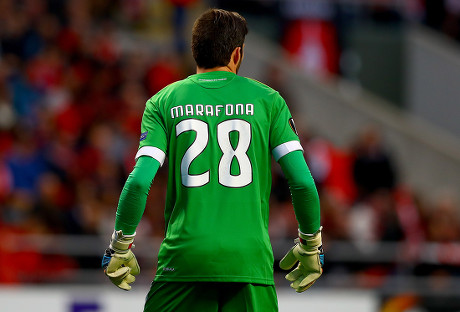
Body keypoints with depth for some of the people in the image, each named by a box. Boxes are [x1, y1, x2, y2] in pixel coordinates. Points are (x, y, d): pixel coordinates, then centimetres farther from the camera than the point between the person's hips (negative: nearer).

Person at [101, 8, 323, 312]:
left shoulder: (163, 102, 6)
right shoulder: (267, 99, 6)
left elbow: (139, 182, -4)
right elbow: (303, 182, 1)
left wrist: (120, 247, 8)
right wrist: (311, 245, 15)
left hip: (184, 257, 0)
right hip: (251, 258, 0)